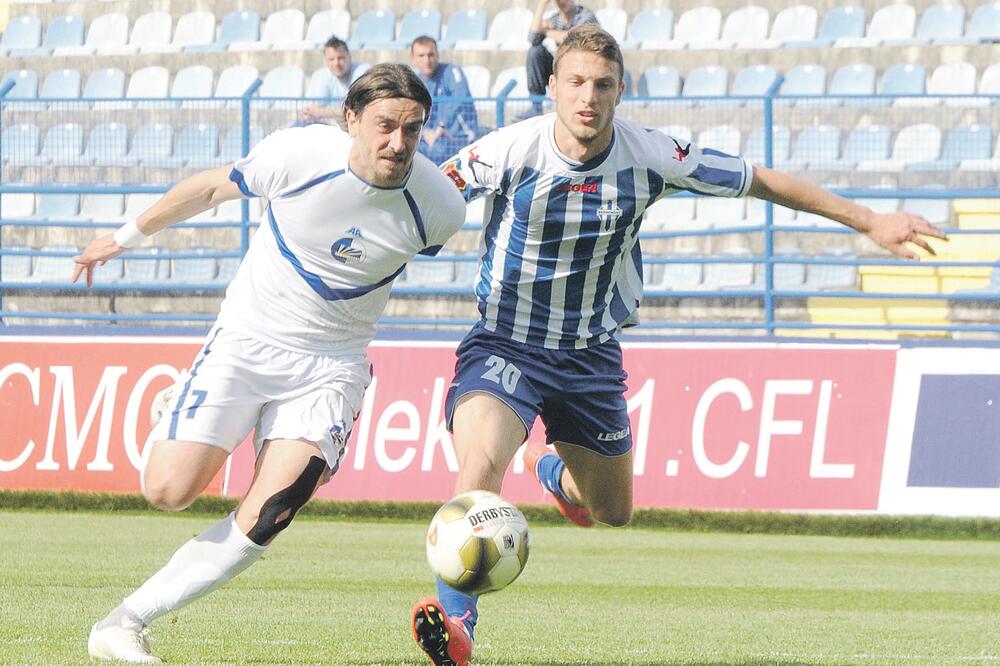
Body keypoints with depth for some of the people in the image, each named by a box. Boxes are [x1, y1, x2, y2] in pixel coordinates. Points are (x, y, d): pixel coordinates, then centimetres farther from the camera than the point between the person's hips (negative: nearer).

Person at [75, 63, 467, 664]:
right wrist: (128, 236, 13)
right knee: (169, 492, -13)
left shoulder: (439, 207, -15)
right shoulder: (299, 154, -17)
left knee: (262, 522, -17)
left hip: (332, 364, 1)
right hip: (245, 339, 0)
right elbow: (212, 187, 2)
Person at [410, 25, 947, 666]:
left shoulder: (651, 156, -13)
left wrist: (870, 221, 1)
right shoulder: (509, 151, -19)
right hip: (506, 343, -3)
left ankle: (552, 468, 53)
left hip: (591, 352, 3)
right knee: (481, 463, -32)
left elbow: (759, 180, -1)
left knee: (612, 514, 17)